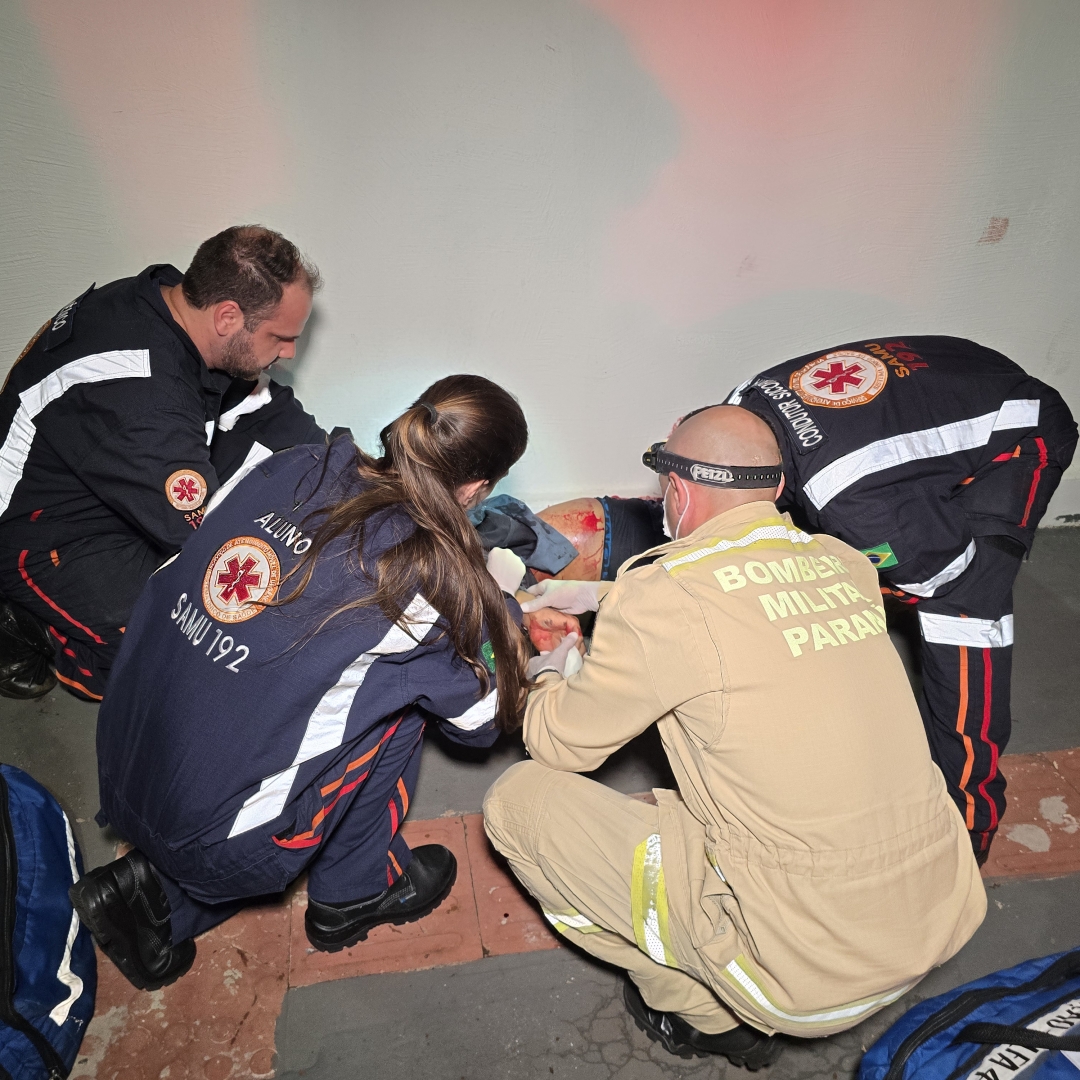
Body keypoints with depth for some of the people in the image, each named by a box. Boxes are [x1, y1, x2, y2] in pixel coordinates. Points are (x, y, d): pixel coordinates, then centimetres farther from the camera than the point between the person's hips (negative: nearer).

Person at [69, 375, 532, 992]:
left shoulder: (297, 468, -4)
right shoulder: (431, 575, -17)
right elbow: (482, 721, 0)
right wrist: (498, 603, 15)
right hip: (219, 842, -6)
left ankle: (156, 890, 18)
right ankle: (354, 895, 18)